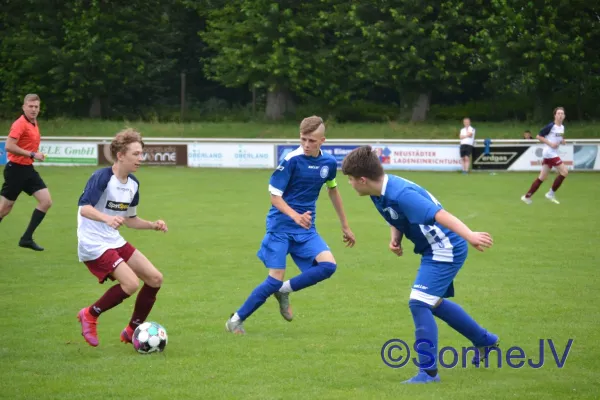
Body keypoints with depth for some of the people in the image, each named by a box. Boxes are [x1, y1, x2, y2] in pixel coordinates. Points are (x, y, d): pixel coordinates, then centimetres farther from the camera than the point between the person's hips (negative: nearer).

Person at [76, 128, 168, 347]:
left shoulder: (133, 184, 9)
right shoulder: (102, 177, -17)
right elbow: (84, 208, -30)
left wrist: (153, 225, 4)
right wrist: (107, 218, -47)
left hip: (114, 242, 9)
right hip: (93, 245, -9)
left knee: (155, 279, 2)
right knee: (131, 283, -23)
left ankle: (132, 330, 17)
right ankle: (90, 315, 0)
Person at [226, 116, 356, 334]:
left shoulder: (329, 163, 1)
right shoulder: (292, 160, -15)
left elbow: (333, 191, 20)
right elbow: (274, 195, -14)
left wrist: (345, 227, 25)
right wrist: (295, 216, -31)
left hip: (306, 229, 5)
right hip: (281, 226, -5)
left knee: (328, 266, -17)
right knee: (275, 279, -11)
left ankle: (284, 291, 5)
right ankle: (236, 319, 7)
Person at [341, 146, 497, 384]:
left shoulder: (400, 194, -30)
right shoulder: (379, 194, -1)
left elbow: (440, 215, -38)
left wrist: (470, 236, -49)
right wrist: (395, 239, -5)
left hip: (446, 250, -11)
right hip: (434, 250, 11)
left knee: (419, 303, -16)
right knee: (433, 303, 25)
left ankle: (429, 371, -9)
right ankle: (485, 341, 43)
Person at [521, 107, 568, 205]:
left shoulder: (562, 127, 12)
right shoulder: (551, 126, -14)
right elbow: (539, 136, -11)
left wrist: (562, 141, 4)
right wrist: (550, 143, -18)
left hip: (553, 153, 9)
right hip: (549, 153, -9)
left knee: (542, 177, 10)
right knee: (564, 172, -12)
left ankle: (527, 196, 14)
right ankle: (551, 193, -3)